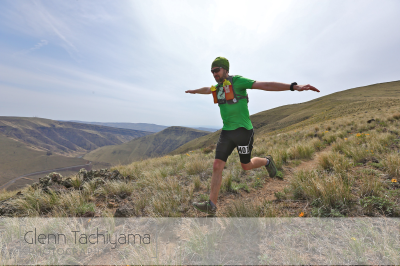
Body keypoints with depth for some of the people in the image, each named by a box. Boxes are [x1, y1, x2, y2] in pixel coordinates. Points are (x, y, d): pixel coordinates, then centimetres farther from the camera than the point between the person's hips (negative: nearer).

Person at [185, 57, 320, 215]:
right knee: (217, 166, -2)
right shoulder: (217, 87, 13)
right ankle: (211, 205, 6)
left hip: (243, 131, -6)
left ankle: (266, 162, 43)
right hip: (227, 132, 6)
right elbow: (207, 90, 38)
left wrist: (294, 87, -25)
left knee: (246, 166, 9)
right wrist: (194, 91, 57)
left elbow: (266, 85, -16)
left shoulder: (237, 81, -9)